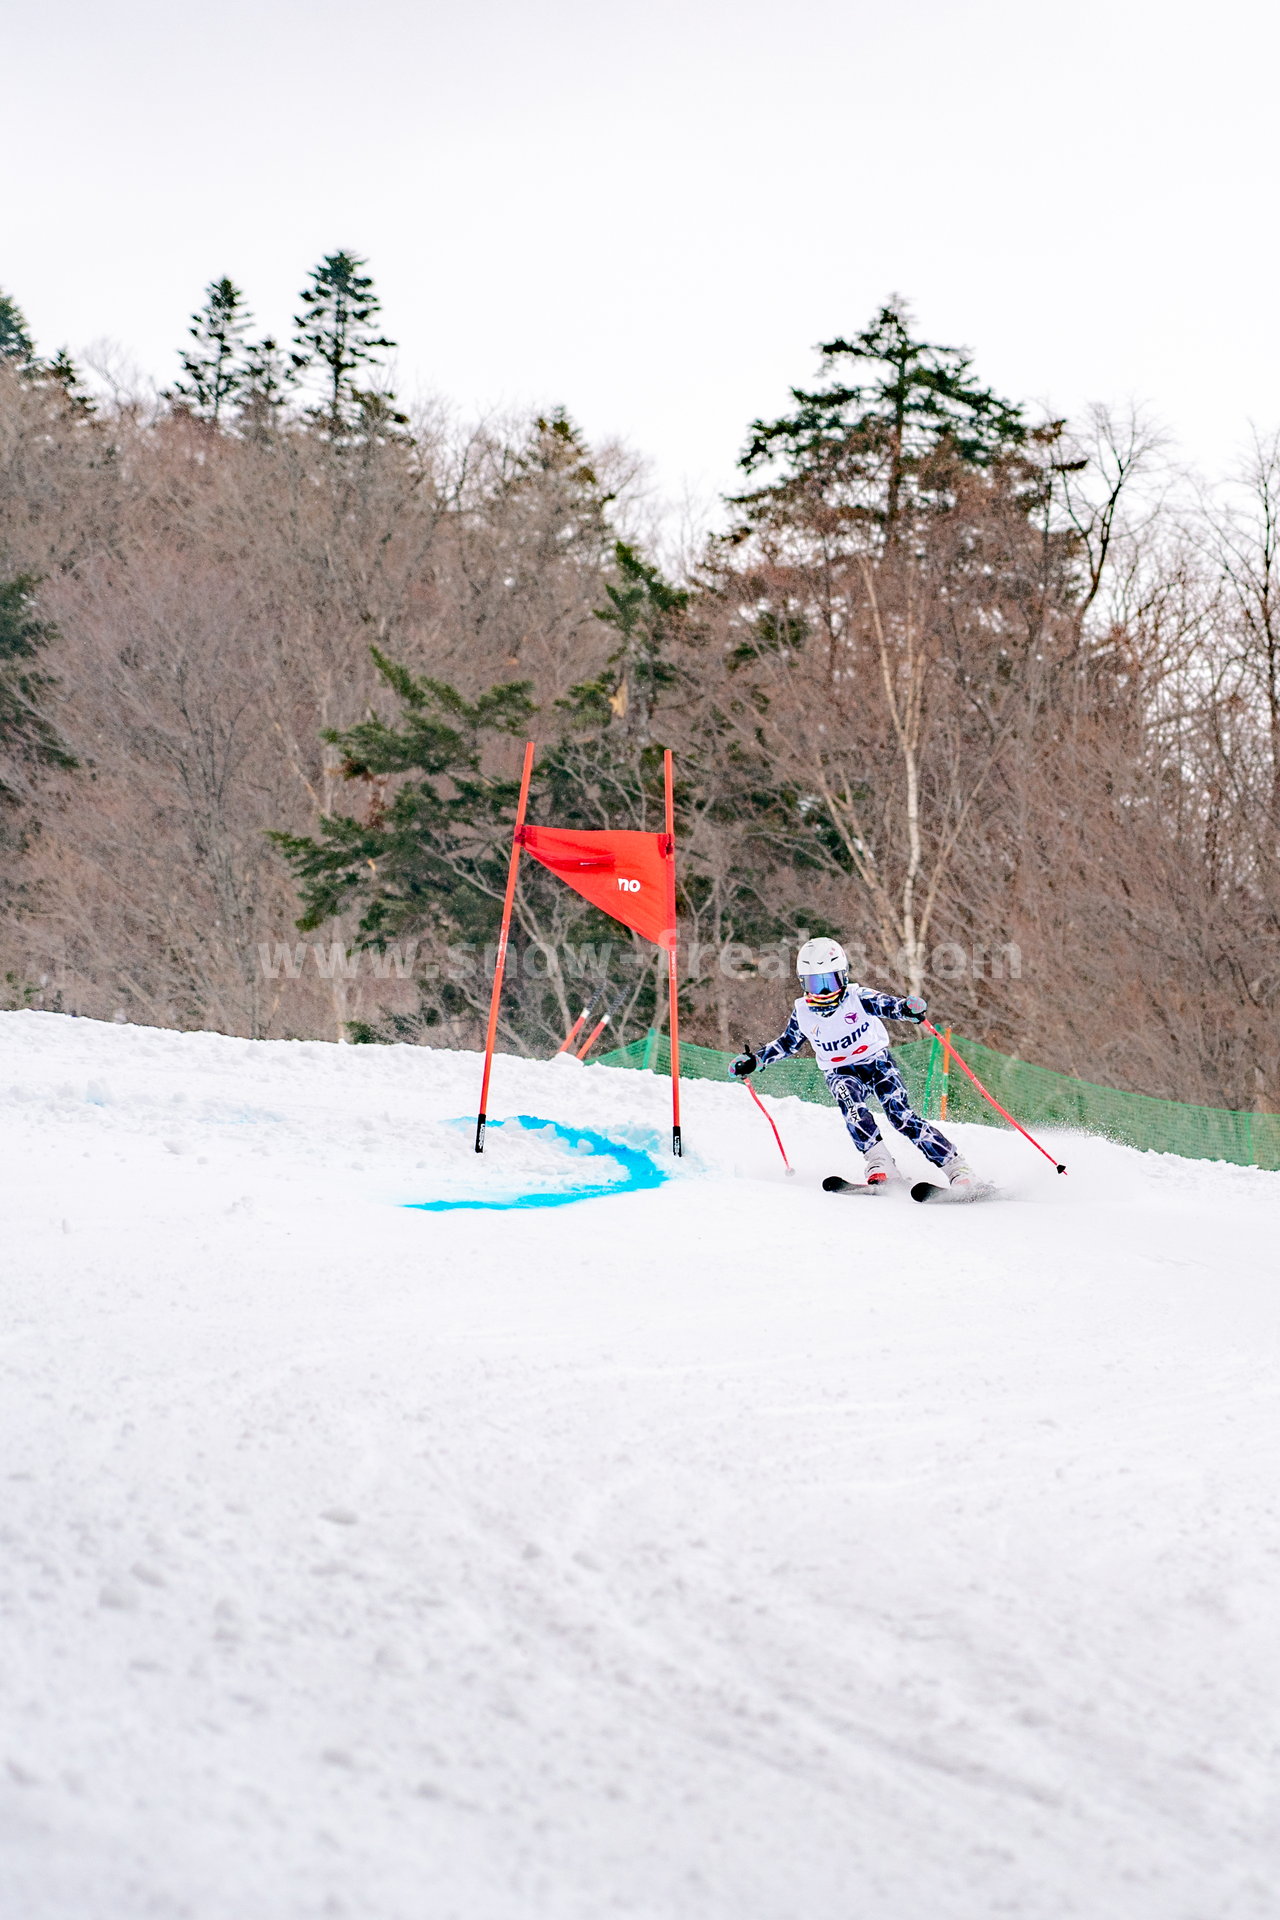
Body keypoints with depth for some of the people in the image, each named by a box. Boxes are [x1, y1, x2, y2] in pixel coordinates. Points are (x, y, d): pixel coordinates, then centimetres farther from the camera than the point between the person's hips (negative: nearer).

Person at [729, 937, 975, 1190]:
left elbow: (889, 1005, -26)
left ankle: (957, 1167, -19)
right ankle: (881, 1168, -34)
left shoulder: (858, 998, -14)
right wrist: (753, 1060, 2)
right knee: (854, 1111, -32)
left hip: (877, 1060, -2)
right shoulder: (803, 1014, -5)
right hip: (840, 1073, 2)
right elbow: (786, 1043, 11)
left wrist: (910, 1008, -50)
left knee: (902, 1116, -19)